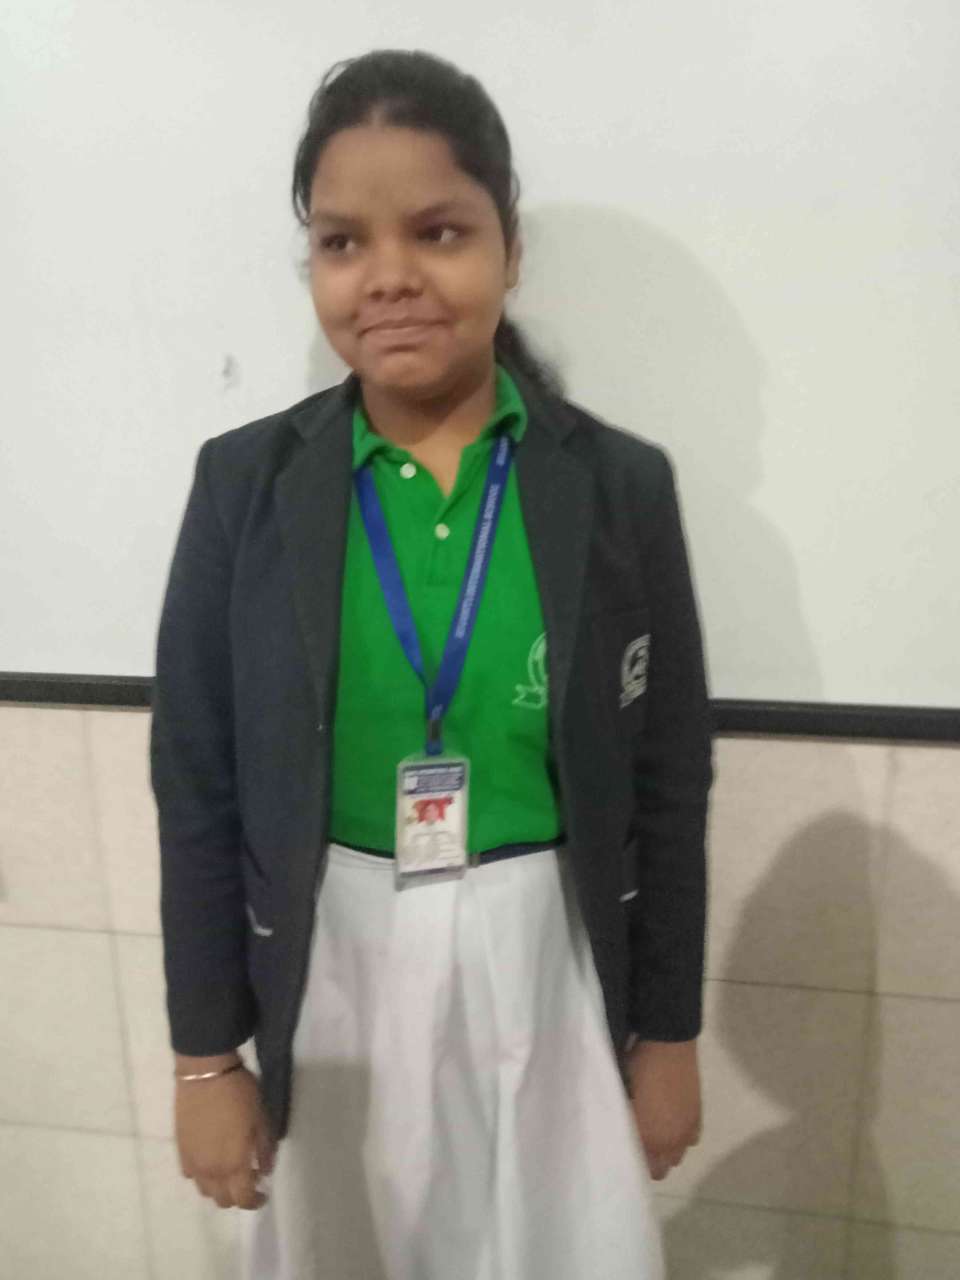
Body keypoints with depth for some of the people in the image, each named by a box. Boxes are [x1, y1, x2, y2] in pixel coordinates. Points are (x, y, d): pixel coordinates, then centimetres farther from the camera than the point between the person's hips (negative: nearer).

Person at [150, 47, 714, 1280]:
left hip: (553, 970, 0)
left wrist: (668, 1034, 3)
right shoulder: (244, 484, -8)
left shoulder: (622, 484, -8)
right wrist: (206, 1051, 1)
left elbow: (669, 790, -3)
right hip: (333, 978, 1)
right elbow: (198, 788, -3)